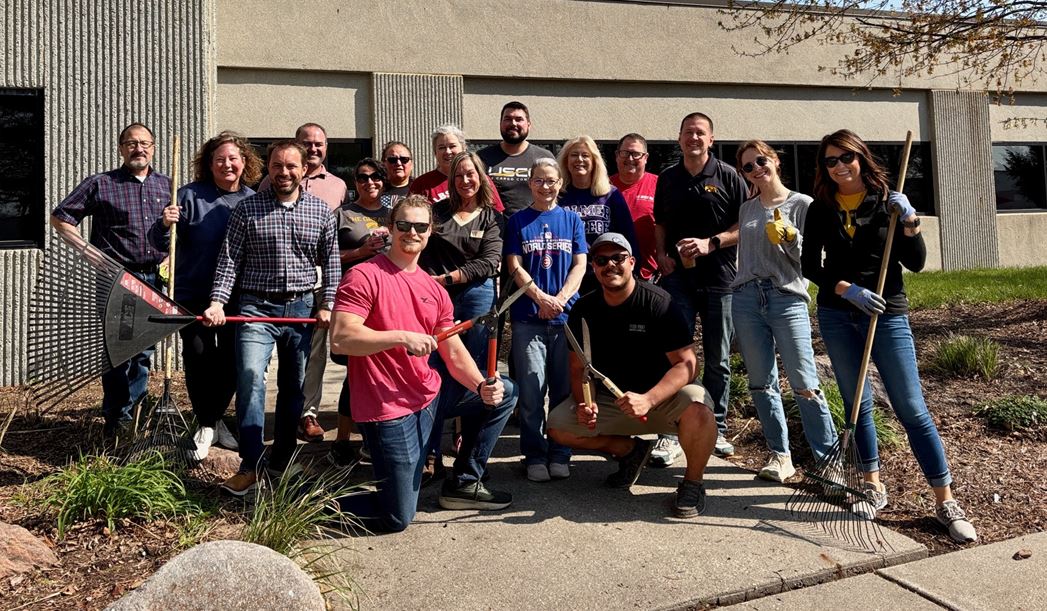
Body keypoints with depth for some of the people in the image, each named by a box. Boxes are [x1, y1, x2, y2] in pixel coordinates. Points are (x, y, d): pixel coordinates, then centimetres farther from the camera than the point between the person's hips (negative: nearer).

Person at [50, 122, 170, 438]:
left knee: (144, 351, 10)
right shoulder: (100, 184, 1)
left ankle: (129, 411, 24)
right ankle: (115, 419, 12)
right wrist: (90, 252, -7)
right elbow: (60, 218, 3)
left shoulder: (167, 186, 12)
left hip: (155, 280, 4)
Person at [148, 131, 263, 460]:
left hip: (238, 297, 3)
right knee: (198, 359, 1)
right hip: (194, 295, -3)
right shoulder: (190, 196, -4)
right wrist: (164, 225, -26)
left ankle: (210, 422, 28)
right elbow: (161, 244, -4)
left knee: (231, 361, 9)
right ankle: (209, 423, 19)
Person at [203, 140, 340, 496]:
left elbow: (330, 260, 9)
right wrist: (218, 302, -13)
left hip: (302, 308, 2)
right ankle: (250, 467, -11)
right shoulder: (247, 208, 1)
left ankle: (282, 458, 26)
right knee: (250, 377, -18)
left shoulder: (320, 210, 6)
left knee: (294, 386, 10)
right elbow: (229, 259, -1)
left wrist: (327, 305, 0)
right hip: (257, 307, -2)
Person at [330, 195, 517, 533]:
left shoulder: (434, 289, 10)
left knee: (504, 392, 13)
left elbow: (454, 353, 6)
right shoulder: (365, 276, -12)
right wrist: (402, 337, -27)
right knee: (397, 518, -5)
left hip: (429, 395, 7)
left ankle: (463, 482, 21)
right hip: (387, 408, -7)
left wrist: (482, 386, -11)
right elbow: (339, 339, -22)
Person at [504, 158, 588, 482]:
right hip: (528, 317, -1)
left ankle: (559, 454, 18)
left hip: (567, 315, 1)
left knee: (564, 388, 6)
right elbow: (515, 267, 0)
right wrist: (542, 298, -15)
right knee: (531, 390, 0)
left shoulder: (571, 220, 11)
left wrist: (560, 299, -12)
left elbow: (579, 265, 4)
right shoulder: (518, 221, 7)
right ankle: (534, 456, 11)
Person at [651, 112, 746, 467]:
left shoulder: (728, 177, 1)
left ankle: (716, 428, 24)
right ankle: (671, 434, 1)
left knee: (718, 359, 9)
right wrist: (661, 253, 2)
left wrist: (711, 243, -15)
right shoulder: (667, 178, 10)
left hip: (719, 278, -1)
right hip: (677, 276, 1)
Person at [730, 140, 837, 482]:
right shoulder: (746, 209, 15)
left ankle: (829, 459, 2)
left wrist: (789, 236, -16)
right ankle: (780, 455, 16)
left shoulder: (801, 204, 3)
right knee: (762, 384, 6)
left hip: (787, 299, -4)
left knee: (805, 385, -7)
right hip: (746, 299, 4)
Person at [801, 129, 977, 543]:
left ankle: (946, 502, 6)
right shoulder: (821, 208, 4)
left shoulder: (889, 201, 0)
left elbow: (916, 263, -2)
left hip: (888, 315, -2)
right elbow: (810, 265, 1)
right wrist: (848, 290, -13)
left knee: (912, 409, -3)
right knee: (856, 404, 10)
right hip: (837, 317, 2)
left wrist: (909, 223, -17)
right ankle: (874, 486, 24)